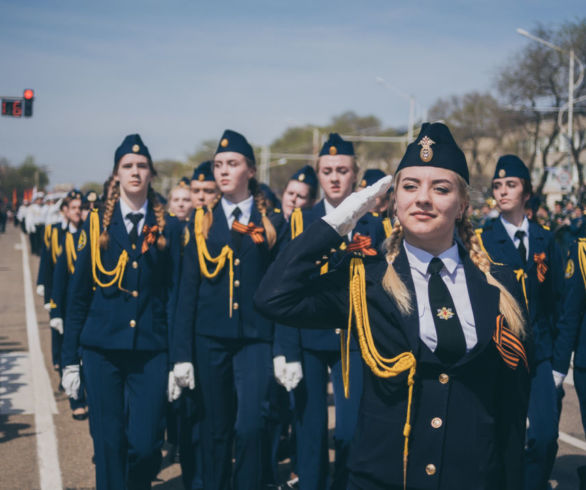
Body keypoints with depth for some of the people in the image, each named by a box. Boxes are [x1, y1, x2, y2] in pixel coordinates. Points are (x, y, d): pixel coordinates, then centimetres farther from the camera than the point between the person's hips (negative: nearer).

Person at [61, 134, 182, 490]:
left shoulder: (168, 229, 5)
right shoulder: (97, 224, 6)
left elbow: (174, 296, 4)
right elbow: (79, 294, 7)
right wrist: (70, 359, 4)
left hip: (150, 350, 0)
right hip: (102, 347, 1)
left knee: (145, 443, -5)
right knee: (109, 444, 3)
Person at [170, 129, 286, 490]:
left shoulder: (273, 223, 5)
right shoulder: (202, 222, 7)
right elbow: (188, 290, 4)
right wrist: (182, 353, -1)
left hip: (256, 338, -1)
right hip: (210, 337, 2)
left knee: (250, 426, -15)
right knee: (216, 430, 9)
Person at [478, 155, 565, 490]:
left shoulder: (546, 240, 8)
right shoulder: (482, 240, -2)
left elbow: (558, 302, 9)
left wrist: (559, 361, 4)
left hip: (540, 352, 2)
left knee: (545, 436, -7)